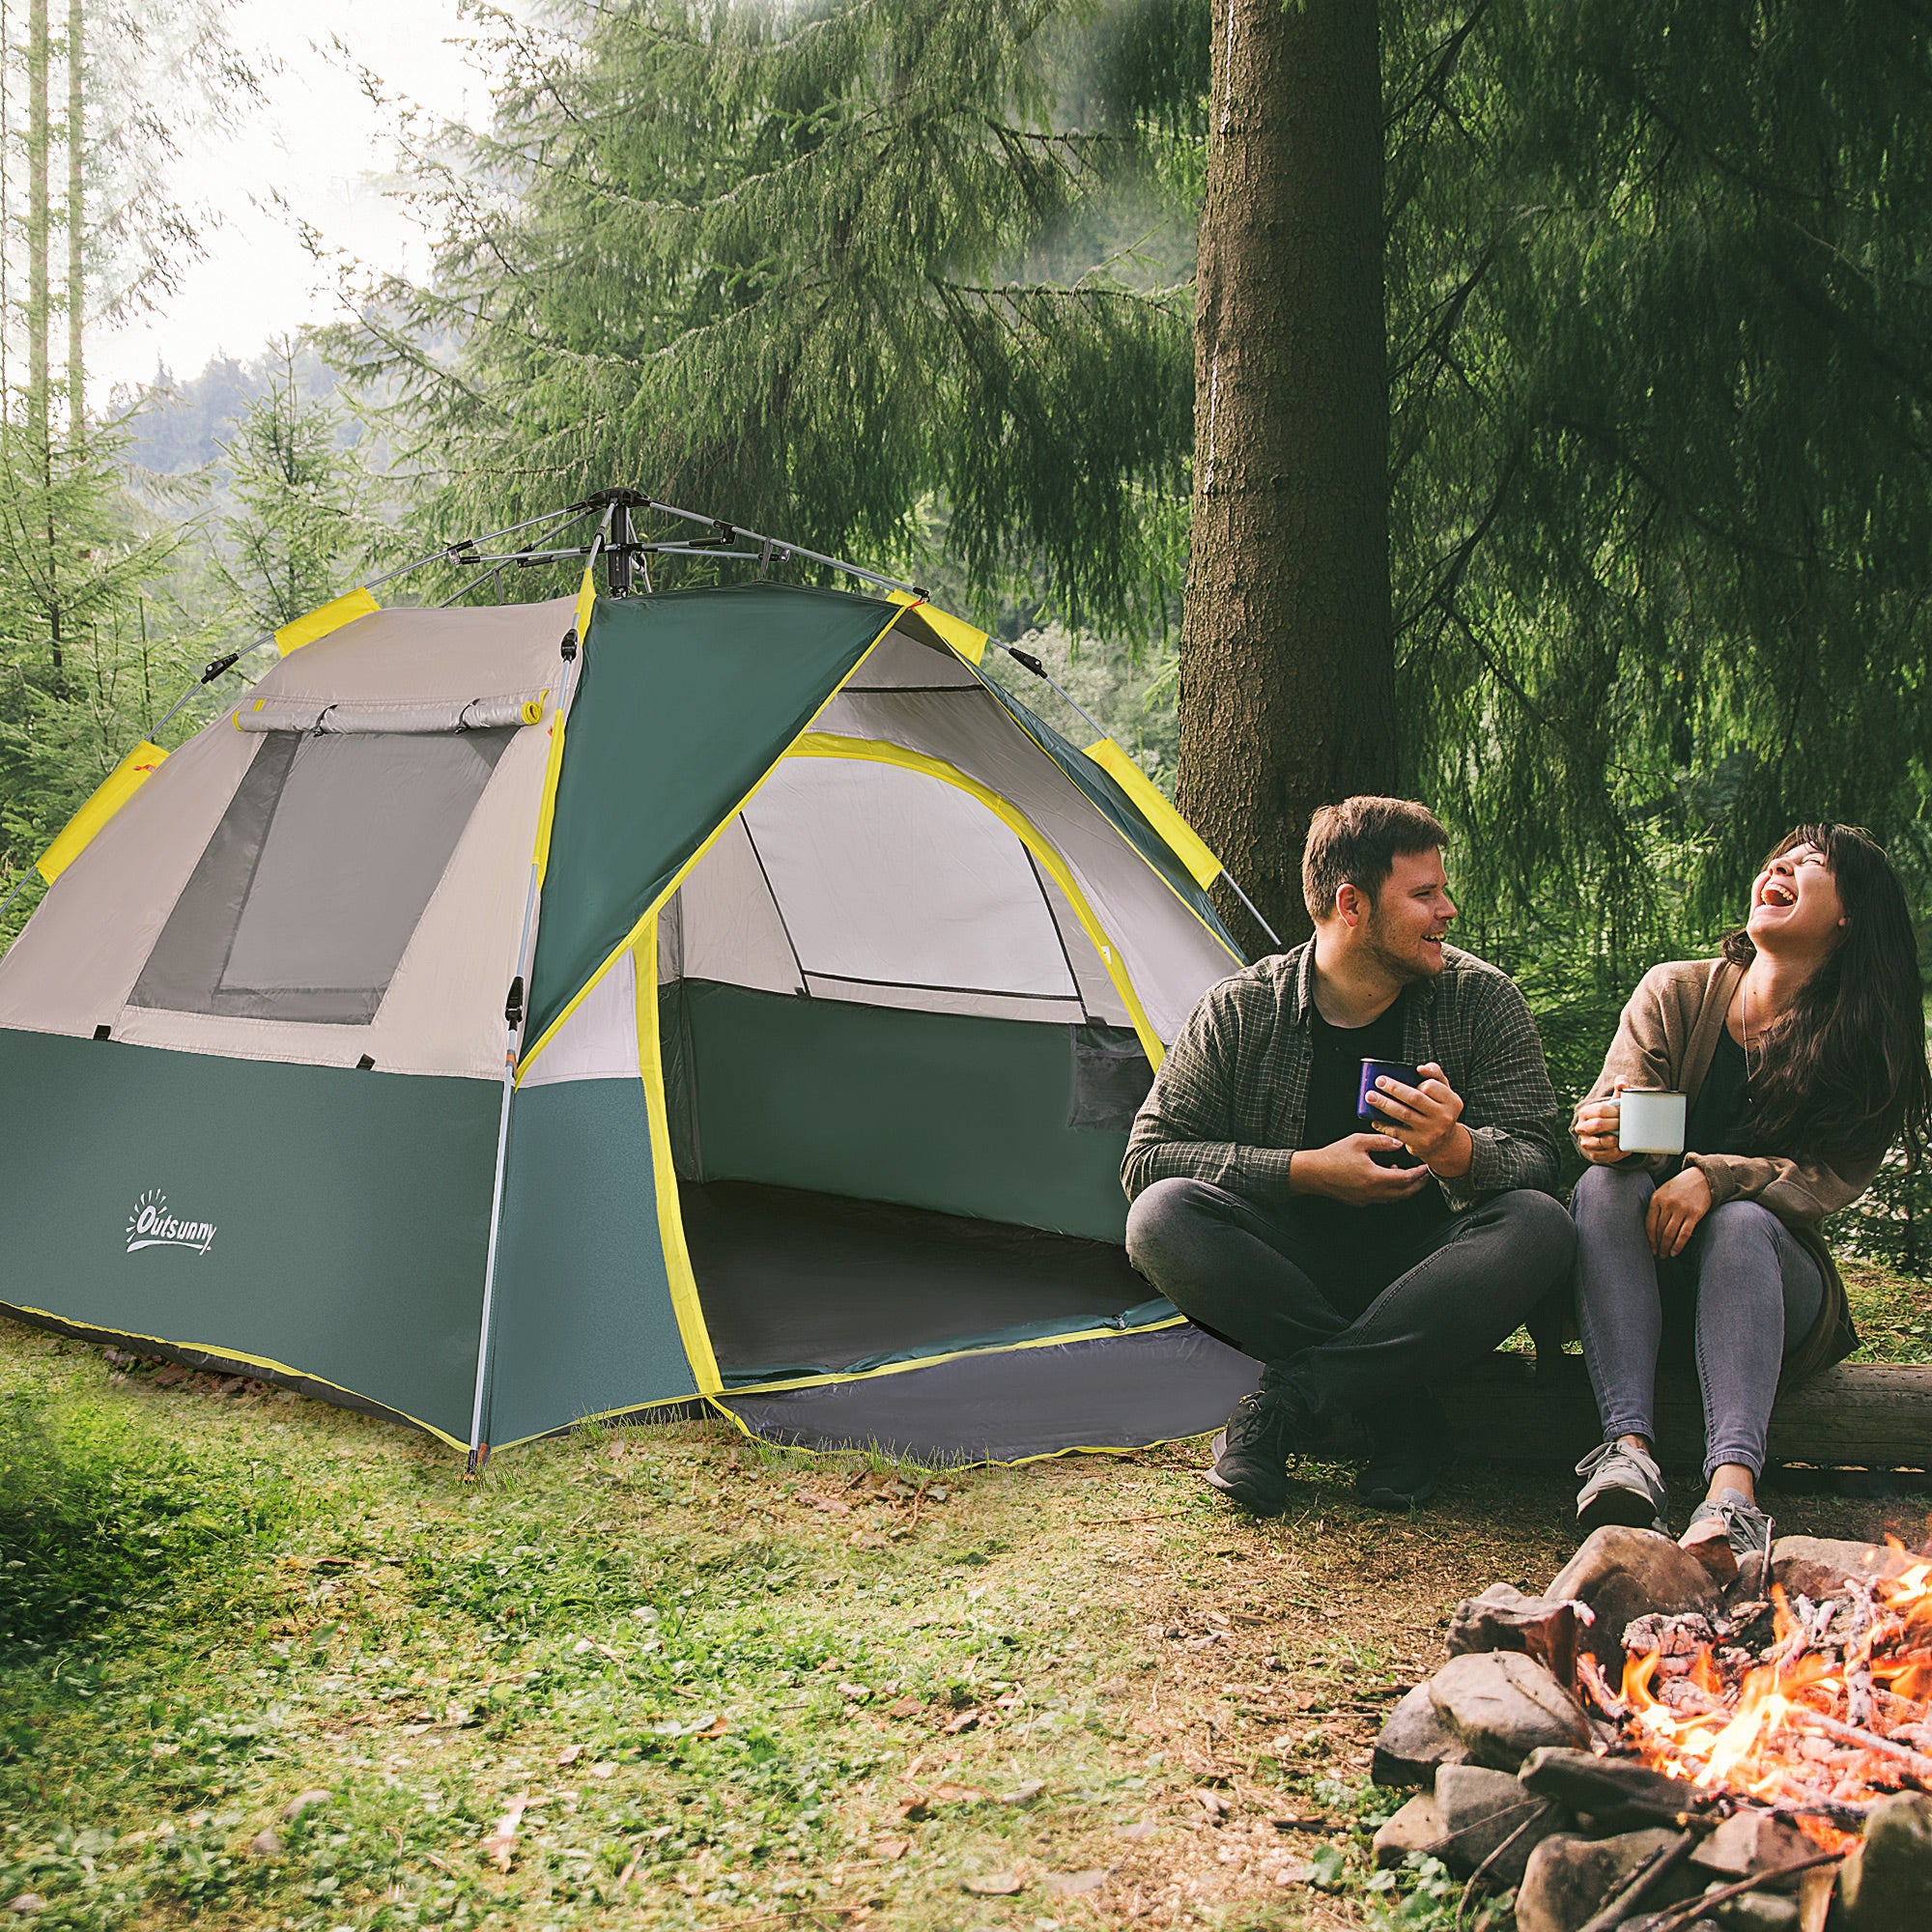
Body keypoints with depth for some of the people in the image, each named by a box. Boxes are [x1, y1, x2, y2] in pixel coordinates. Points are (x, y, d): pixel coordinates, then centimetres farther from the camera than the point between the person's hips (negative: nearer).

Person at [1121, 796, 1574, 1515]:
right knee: (1162, 1216, -28)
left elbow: (1534, 1163, -9)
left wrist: (1457, 1151, -34)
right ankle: (1398, 1407, -25)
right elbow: (1148, 1158, -7)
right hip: (1292, 1270, 0)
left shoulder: (1483, 999, -4)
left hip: (1424, 1274, 1)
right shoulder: (1238, 1014, -6)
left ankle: (1292, 1401, -29)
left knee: (1539, 1226, -30)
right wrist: (1308, 1171, -18)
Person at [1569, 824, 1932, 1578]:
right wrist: (1602, 1131, -32)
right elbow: (1609, 1112, -6)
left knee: (1741, 1221, -34)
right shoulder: (1674, 991, 2)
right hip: (1646, 1266, 1)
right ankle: (1629, 1447, -45)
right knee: (1607, 1182, -29)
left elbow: (1832, 1179, -11)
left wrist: (1716, 1176, -28)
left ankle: (1733, 1487, -53)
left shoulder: (1871, 1046, -1)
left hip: (1771, 1273, -1)